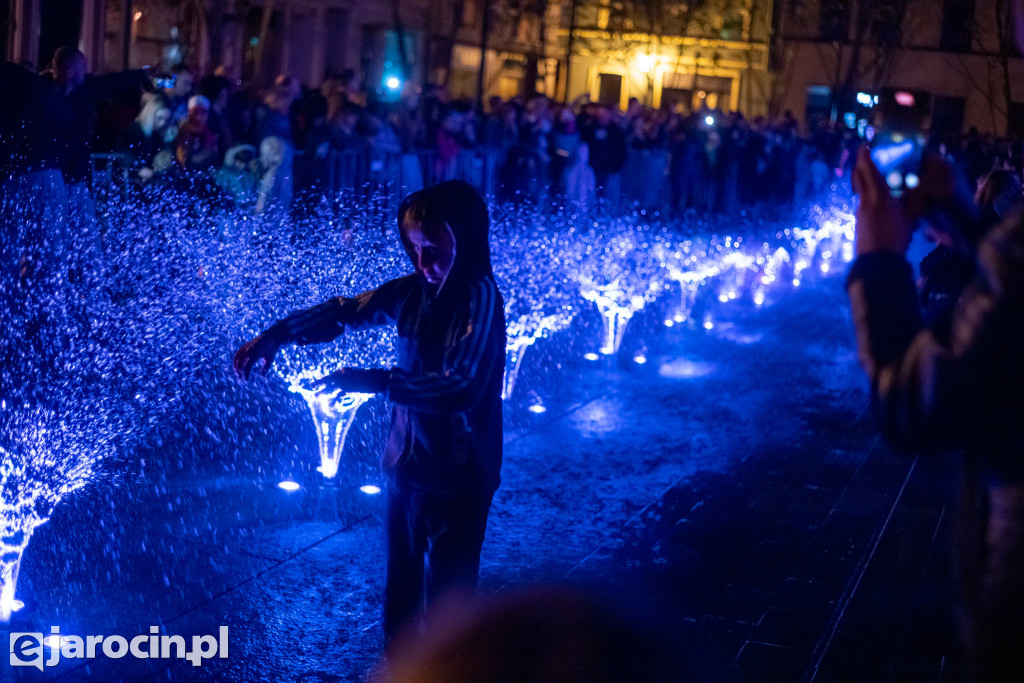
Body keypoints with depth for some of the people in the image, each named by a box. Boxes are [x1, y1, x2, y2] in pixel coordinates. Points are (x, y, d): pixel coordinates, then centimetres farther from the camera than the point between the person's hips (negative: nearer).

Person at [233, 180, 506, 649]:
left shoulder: (479, 298, -19)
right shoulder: (414, 291, -1)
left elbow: (460, 387, -30)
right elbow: (344, 312, 6)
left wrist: (372, 380, -29)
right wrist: (276, 335, -7)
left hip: (457, 479, -7)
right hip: (406, 467, 7)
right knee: (400, 593, 20)